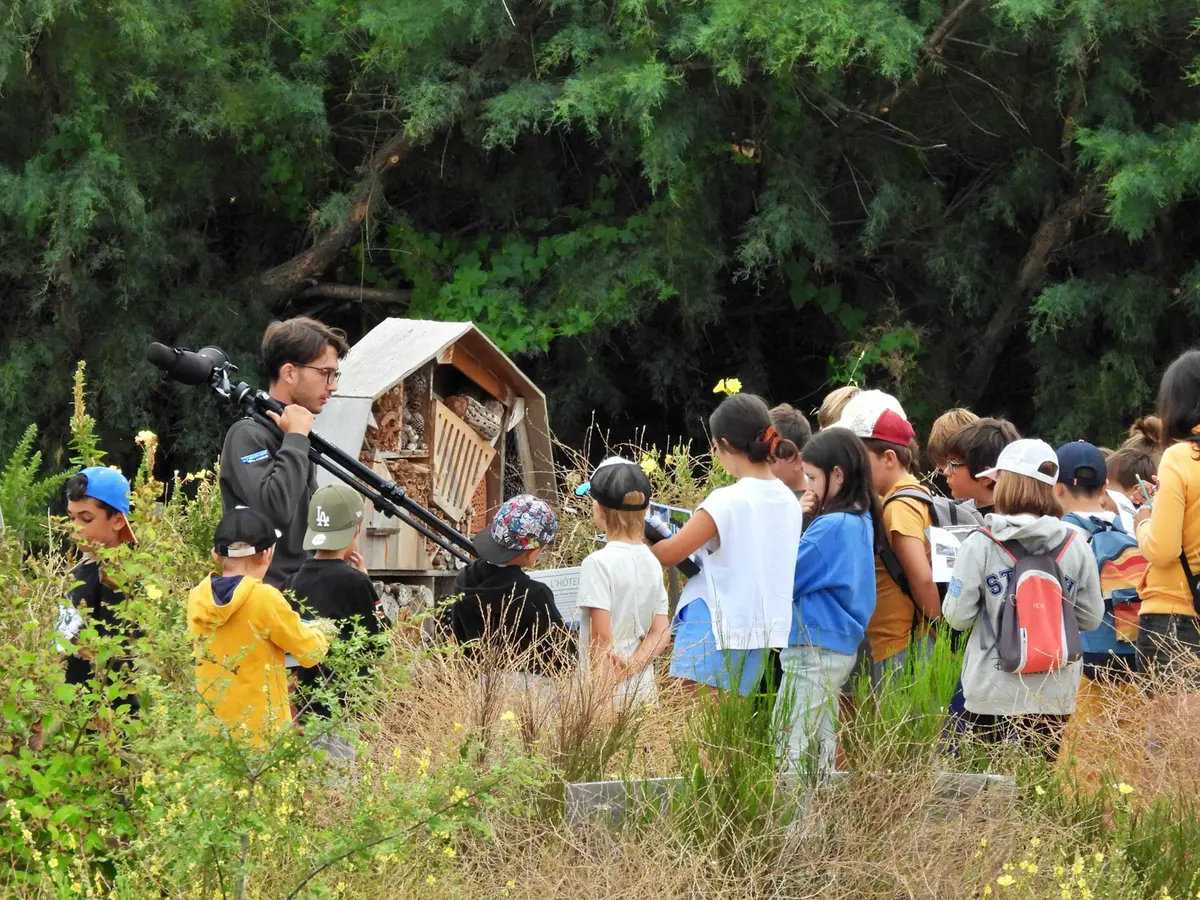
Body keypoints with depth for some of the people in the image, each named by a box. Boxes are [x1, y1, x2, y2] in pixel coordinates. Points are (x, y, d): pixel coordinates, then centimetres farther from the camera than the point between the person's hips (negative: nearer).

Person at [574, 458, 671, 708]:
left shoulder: (599, 563, -12)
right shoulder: (652, 562, 9)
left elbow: (601, 637, -15)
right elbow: (661, 633, 5)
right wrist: (630, 668, -5)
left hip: (613, 696, -7)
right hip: (645, 688, 7)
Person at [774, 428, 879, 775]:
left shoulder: (831, 527, -18)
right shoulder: (861, 522, 12)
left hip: (815, 648, -10)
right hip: (842, 645, 10)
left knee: (795, 746, -8)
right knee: (822, 741, 13)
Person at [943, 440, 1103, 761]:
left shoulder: (979, 546, -8)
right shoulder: (1076, 548, -2)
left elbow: (958, 616, -5)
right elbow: (1091, 618, 4)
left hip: (994, 697, -2)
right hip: (1055, 696, 2)